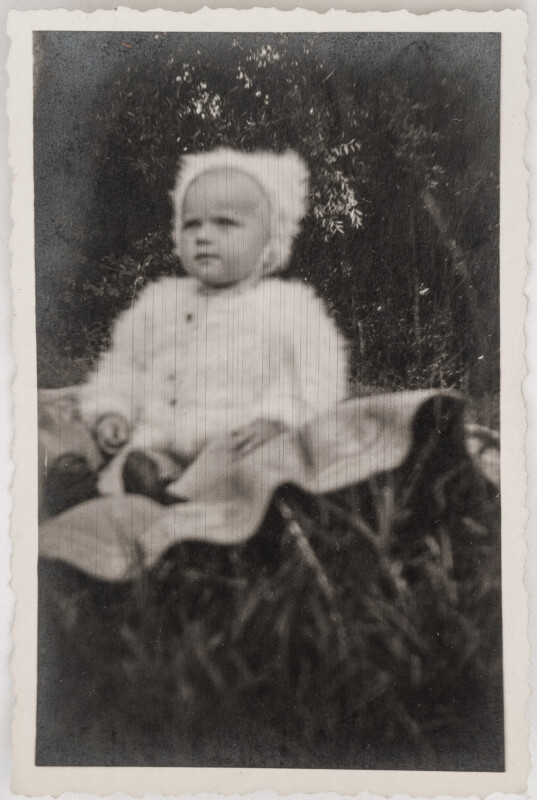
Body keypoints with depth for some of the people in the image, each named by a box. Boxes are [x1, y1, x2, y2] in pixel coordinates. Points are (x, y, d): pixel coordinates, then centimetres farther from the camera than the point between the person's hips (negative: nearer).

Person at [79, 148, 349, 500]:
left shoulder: (290, 303, 4)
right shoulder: (160, 299, 18)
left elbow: (321, 375, -2)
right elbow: (124, 362, 26)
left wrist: (276, 419, -16)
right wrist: (112, 411, 8)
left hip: (239, 452, -3)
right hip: (158, 449, 4)